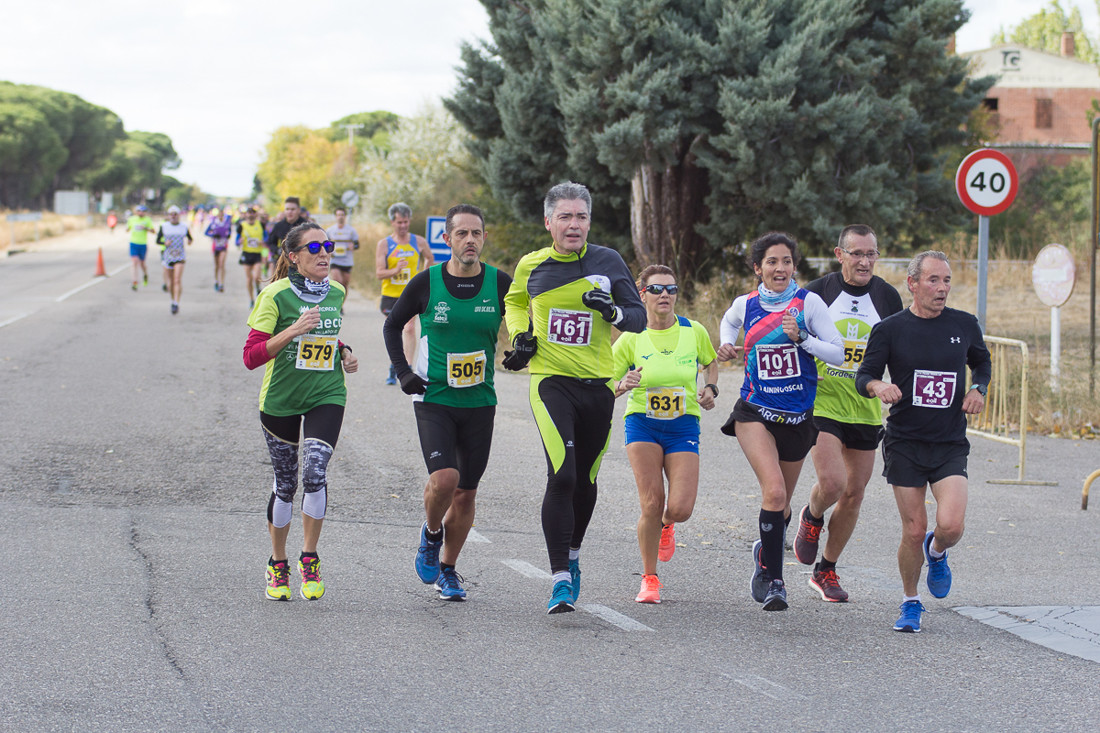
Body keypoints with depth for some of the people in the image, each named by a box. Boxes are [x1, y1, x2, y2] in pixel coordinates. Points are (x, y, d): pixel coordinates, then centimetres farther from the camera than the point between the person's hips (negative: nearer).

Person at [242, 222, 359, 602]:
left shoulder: (336, 293, 6)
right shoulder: (276, 295, -11)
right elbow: (251, 356, -16)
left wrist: (345, 353, 7)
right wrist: (293, 331, -25)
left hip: (327, 397, 2)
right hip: (281, 400, -2)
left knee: (315, 473, -18)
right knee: (285, 484, 7)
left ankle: (310, 559, -3)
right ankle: (278, 565, 26)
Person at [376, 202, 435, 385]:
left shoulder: (419, 242, 0)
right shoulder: (384, 244, -3)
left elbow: (430, 260, 20)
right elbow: (379, 273, -9)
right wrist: (396, 270, -27)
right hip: (390, 294, 1)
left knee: (409, 328, -16)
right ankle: (394, 367, 27)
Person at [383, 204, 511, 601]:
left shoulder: (500, 284, -2)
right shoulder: (426, 282, -4)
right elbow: (393, 325, 11)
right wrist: (403, 371, 0)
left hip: (479, 402, 2)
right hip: (433, 399, -2)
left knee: (466, 492, 6)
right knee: (444, 478, -21)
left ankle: (448, 569, 23)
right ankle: (431, 533, 10)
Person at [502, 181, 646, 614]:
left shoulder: (608, 262, 0)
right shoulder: (531, 266, 2)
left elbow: (638, 318, 2)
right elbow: (514, 302, 24)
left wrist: (612, 311, -19)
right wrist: (520, 336, 6)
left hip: (597, 384, 2)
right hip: (550, 381, -2)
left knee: (585, 480, 13)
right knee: (561, 476, -18)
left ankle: (572, 558, 39)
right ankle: (561, 578, -16)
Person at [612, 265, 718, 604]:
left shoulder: (694, 332, -1)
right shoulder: (631, 339, -5)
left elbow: (710, 363, 20)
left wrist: (710, 389, 1)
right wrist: (622, 385, -23)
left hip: (683, 426, 1)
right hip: (643, 424, -1)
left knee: (680, 508, -12)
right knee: (652, 503, -13)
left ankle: (665, 525, 29)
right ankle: (649, 579, 6)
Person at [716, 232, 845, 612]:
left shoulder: (808, 302, -7)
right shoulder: (746, 305, 1)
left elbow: (839, 353, -9)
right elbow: (728, 321, 26)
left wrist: (801, 338, -21)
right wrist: (727, 346, 7)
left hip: (797, 417, 1)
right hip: (755, 412, -1)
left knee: (781, 502, 15)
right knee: (774, 491, -22)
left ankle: (766, 551, 48)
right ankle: (773, 580, -13)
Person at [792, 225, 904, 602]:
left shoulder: (887, 296, 1)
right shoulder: (818, 292, -7)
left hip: (866, 409, 3)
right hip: (822, 402, -3)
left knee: (854, 493, 7)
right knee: (832, 482, -20)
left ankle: (826, 571, 24)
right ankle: (811, 518, 17)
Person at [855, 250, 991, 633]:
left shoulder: (964, 325, 4)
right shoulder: (890, 329, -3)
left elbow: (982, 362, 22)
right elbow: (863, 376, -1)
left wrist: (978, 389, 1)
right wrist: (877, 386, -25)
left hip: (951, 446, 1)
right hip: (904, 444, -1)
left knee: (950, 525, -17)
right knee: (914, 532, -2)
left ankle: (936, 552, 20)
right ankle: (910, 603, 21)